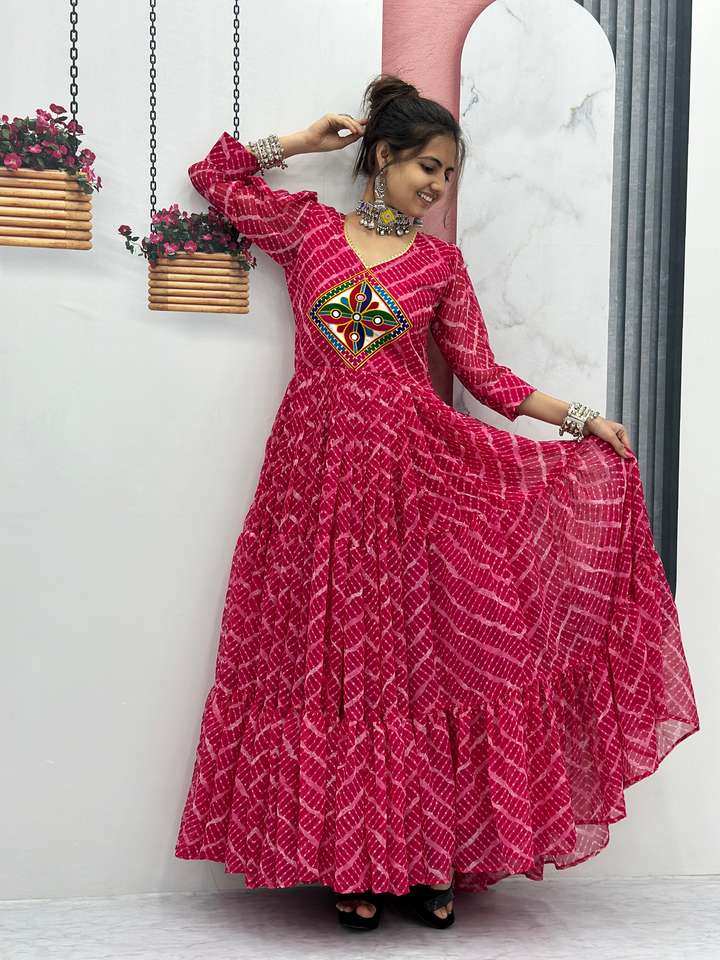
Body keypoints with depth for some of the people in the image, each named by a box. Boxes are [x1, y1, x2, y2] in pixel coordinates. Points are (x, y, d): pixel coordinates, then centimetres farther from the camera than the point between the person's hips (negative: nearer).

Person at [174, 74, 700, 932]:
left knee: (425, 658, -1)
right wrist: (304, 142, 14)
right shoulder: (306, 225, 10)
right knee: (333, 664, 1)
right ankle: (349, 862, 13)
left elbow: (483, 373, 10)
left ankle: (429, 859, 11)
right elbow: (214, 176, 21)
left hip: (416, 468, 1)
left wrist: (580, 419, 5)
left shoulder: (440, 263, 11)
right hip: (320, 466, -1)